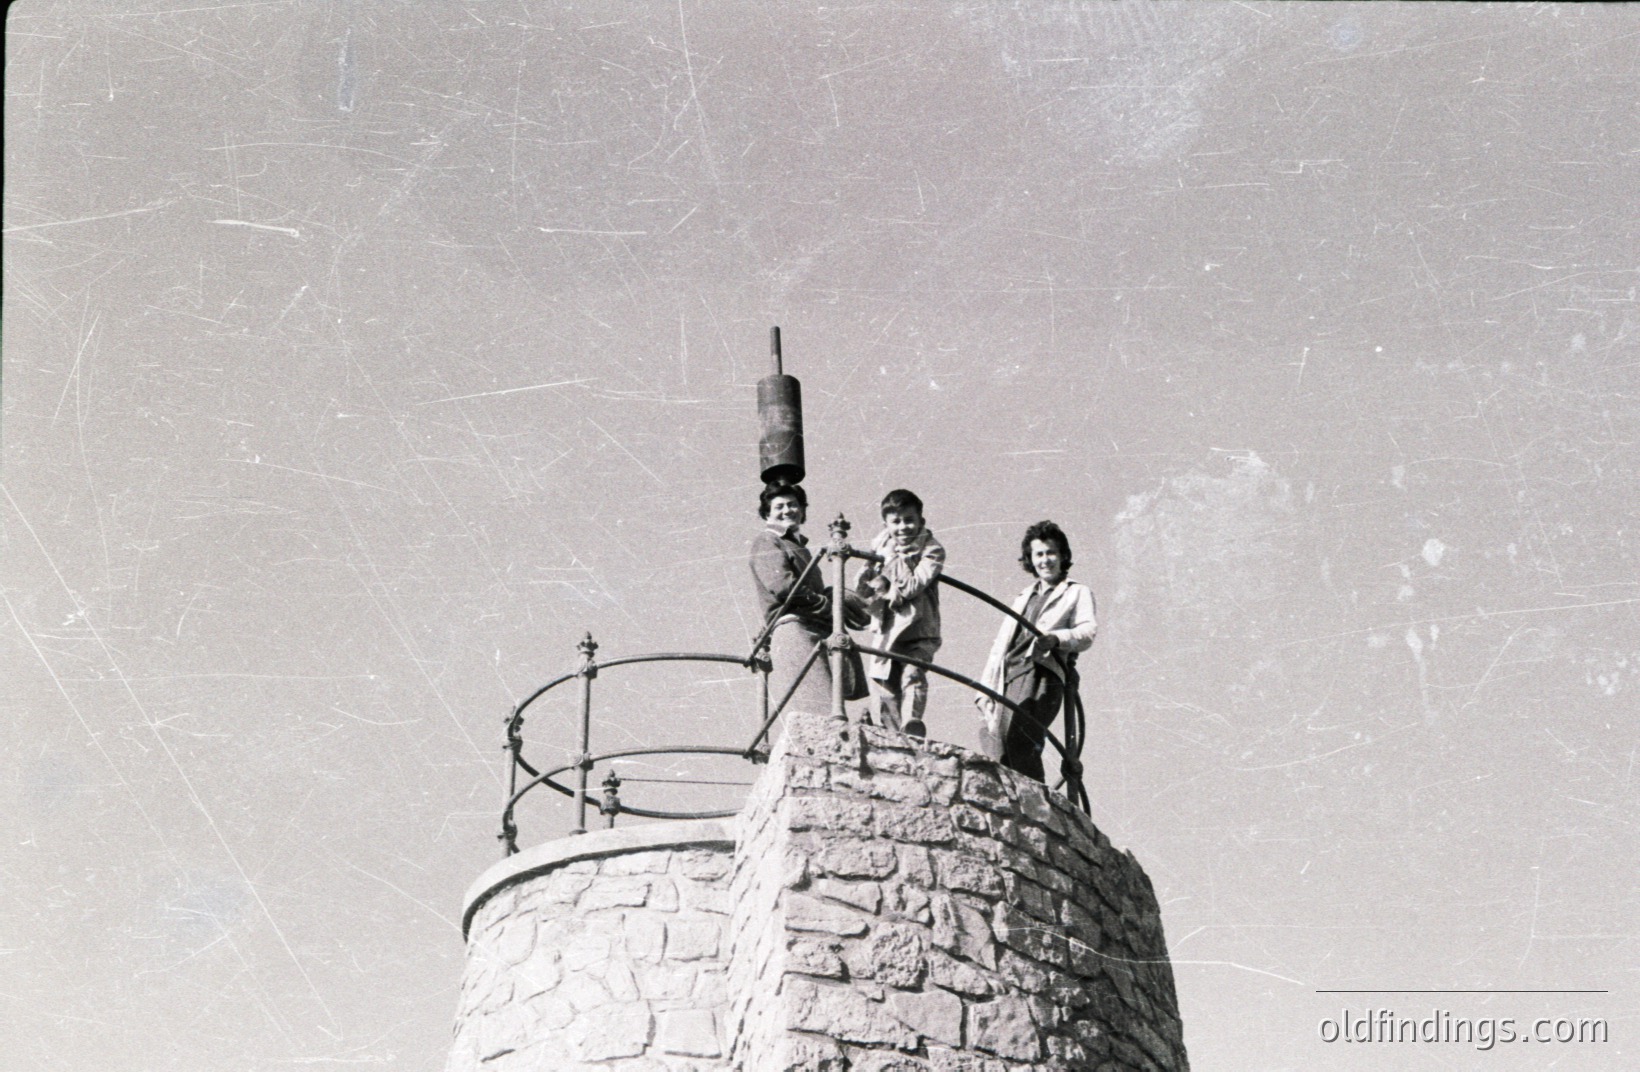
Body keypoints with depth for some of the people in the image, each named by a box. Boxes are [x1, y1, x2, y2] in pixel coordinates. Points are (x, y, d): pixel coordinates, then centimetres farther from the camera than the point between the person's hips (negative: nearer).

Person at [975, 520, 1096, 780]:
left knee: (1020, 742, -24)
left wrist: (1056, 638, -24)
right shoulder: (1024, 598, 35)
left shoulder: (1077, 592, 17)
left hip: (1039, 672, -5)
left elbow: (1087, 632, -2)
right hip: (1006, 675, 6)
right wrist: (985, 685, 16)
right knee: (990, 734, -15)